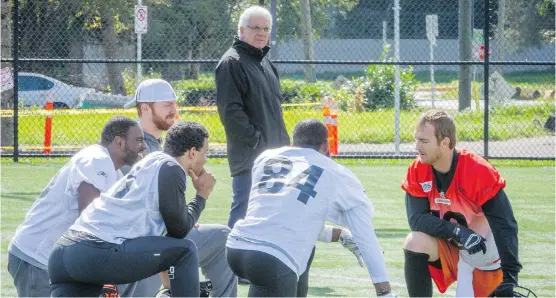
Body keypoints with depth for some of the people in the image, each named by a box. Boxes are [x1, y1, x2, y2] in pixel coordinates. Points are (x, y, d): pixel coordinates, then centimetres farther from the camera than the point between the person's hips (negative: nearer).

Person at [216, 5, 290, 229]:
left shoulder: (265, 62, 19)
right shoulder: (231, 63, -9)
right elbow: (230, 110, -17)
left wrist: (284, 142, 15)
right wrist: (256, 140, -20)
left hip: (274, 154, 9)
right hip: (248, 155, -9)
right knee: (244, 210, -11)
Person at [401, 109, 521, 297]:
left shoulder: (479, 171, -26)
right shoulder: (418, 171, -11)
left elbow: (505, 226, -27)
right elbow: (417, 218, -19)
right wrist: (457, 232, -37)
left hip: (483, 252, -4)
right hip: (448, 247, 4)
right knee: (415, 243, -24)